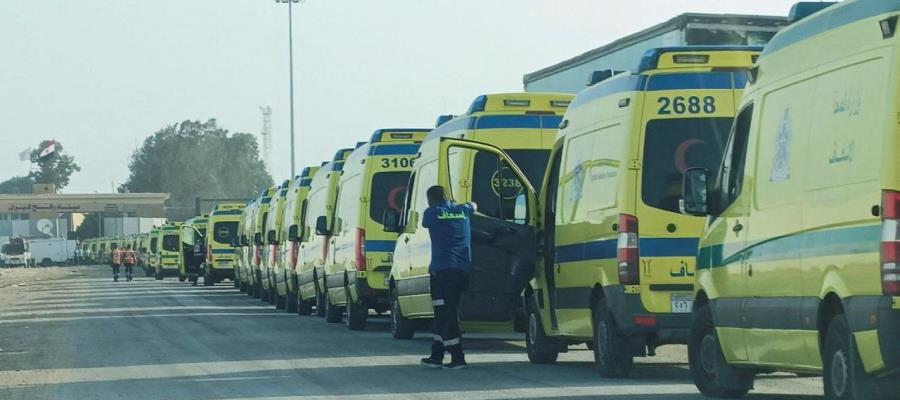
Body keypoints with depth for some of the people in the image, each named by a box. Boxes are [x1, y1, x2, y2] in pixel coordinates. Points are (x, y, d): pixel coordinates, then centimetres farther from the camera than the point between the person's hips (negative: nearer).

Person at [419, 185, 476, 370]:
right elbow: (474, 206, 36)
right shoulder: (462, 211, 13)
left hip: (442, 270, -6)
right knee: (445, 313, 13)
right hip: (463, 270, 6)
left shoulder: (431, 213, 1)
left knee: (444, 314, -5)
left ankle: (457, 358, -11)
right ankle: (437, 356, 18)